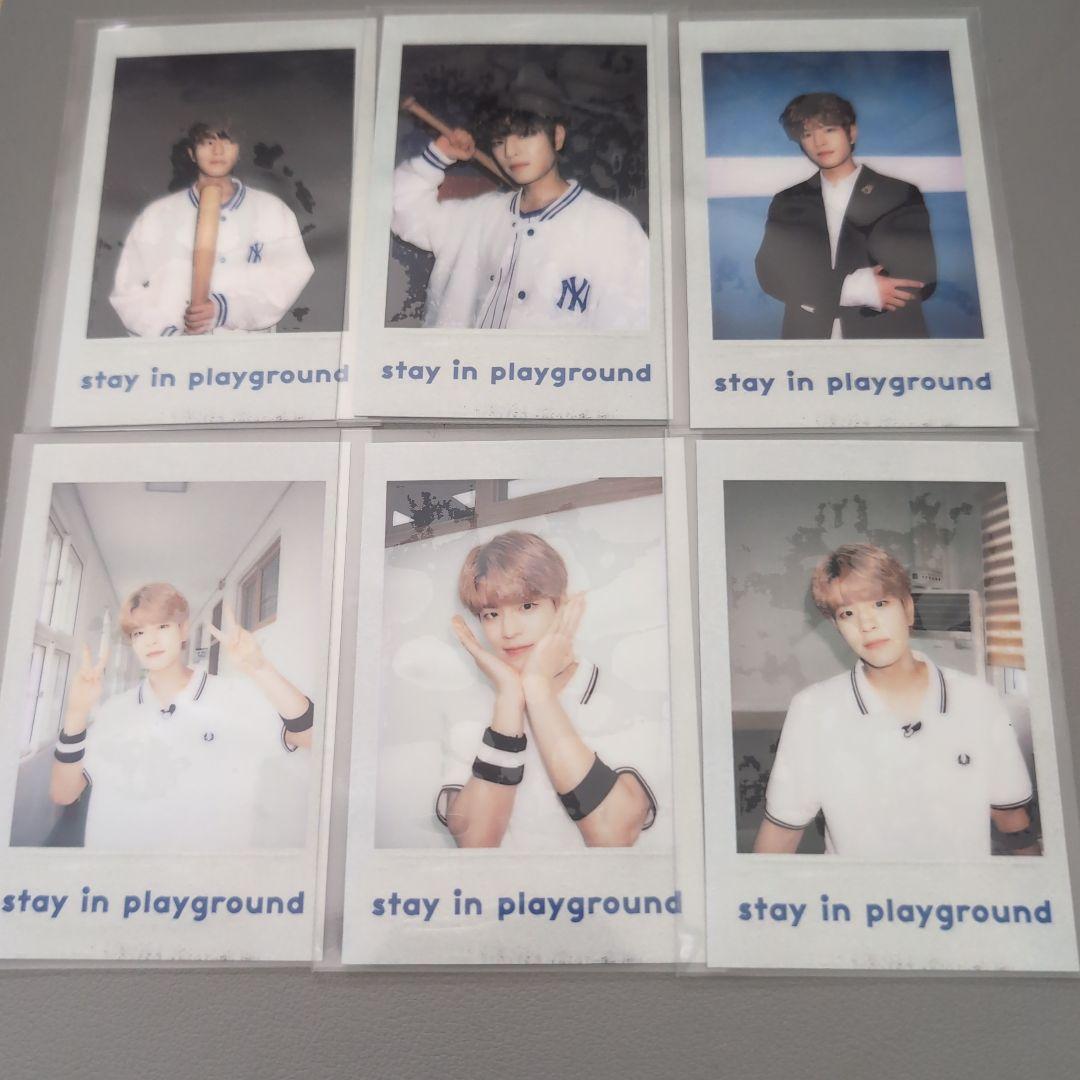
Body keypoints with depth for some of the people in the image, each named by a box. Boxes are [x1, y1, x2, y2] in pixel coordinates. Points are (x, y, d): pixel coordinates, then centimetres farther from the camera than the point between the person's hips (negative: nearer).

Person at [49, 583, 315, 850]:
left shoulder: (235, 697, -5)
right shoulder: (114, 711, 6)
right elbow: (63, 794, 2)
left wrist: (260, 669, -29)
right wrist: (76, 712, -11)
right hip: (125, 866, 2)